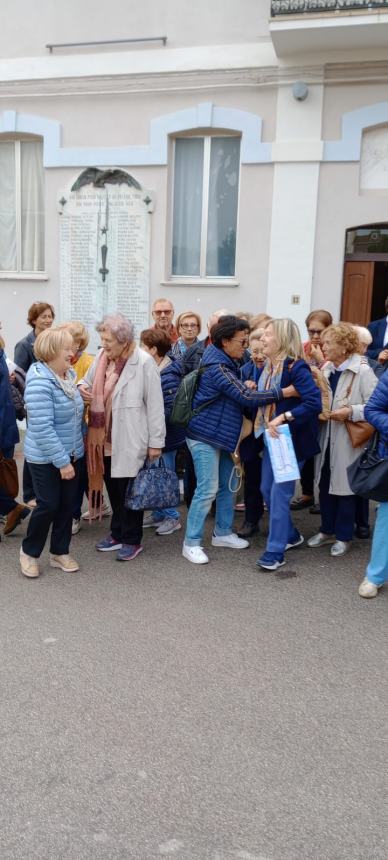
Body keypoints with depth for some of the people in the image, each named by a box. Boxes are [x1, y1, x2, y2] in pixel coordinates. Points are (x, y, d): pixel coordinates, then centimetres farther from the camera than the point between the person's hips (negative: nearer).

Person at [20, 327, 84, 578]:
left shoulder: (69, 375, 3)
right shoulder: (40, 381, -22)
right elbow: (42, 428, -26)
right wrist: (61, 461, -24)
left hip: (71, 454, 7)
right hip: (46, 458, -7)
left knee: (67, 504, 11)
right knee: (48, 505, -1)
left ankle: (60, 553, 27)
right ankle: (29, 552, 22)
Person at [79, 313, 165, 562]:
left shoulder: (144, 362, -15)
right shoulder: (102, 356, 3)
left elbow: (155, 405, -13)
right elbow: (89, 381, 21)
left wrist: (156, 442, -12)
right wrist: (82, 387, -4)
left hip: (130, 440, -6)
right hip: (105, 438, 6)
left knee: (129, 490, 6)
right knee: (113, 488, 18)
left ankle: (132, 540, 23)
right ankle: (118, 533, 35)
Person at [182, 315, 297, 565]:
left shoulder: (228, 362, 9)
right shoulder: (217, 368, -22)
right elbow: (247, 397, -27)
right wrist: (285, 392, -26)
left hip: (221, 435, 10)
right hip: (204, 436, -10)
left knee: (228, 485, 14)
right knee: (207, 490, -8)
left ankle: (223, 532, 29)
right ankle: (192, 543, 3)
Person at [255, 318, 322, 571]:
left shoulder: (296, 367, -18)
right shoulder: (269, 366, 7)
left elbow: (315, 403, -26)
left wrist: (283, 418, -29)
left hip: (292, 439, -9)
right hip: (272, 437, 9)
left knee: (279, 492, -5)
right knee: (267, 489, 14)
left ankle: (275, 551, 6)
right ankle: (291, 535, 34)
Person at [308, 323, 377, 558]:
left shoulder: (362, 371, -15)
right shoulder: (327, 369, 5)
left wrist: (351, 412, -26)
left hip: (348, 439, -6)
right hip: (327, 436, 7)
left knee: (344, 486, 5)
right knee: (325, 484, 15)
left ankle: (343, 536, 21)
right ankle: (328, 530, 31)